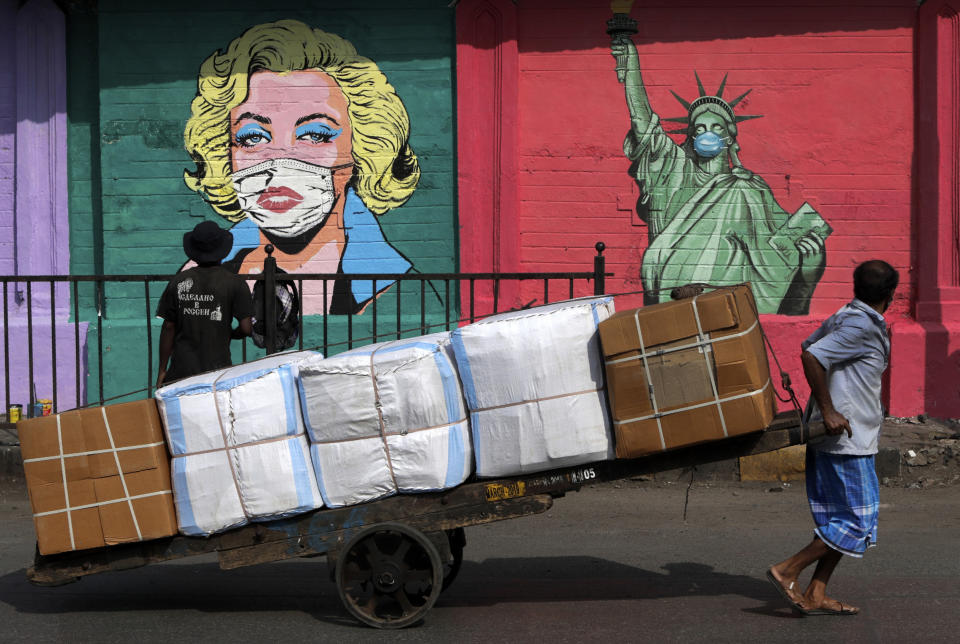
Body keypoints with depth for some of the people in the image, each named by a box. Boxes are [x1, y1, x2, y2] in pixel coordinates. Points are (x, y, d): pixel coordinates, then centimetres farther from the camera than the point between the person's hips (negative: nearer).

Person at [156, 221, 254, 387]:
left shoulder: (178, 282, 3)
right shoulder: (234, 283, -3)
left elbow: (168, 328, 5)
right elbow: (246, 328, -7)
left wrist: (162, 370, 11)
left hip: (182, 371, 2)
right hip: (218, 371, -2)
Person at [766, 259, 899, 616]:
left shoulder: (843, 318, 11)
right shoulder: (862, 326, -16)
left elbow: (808, 345, 26)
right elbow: (811, 356, -25)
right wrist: (828, 411, -20)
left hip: (830, 438, 10)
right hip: (847, 439, -10)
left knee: (837, 520, 12)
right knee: (857, 524, -5)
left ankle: (816, 596, 11)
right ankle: (786, 572, -5)